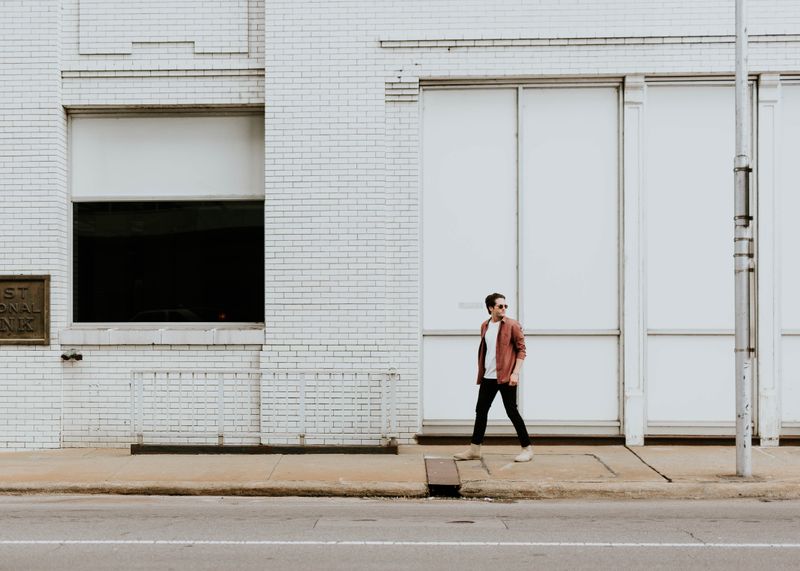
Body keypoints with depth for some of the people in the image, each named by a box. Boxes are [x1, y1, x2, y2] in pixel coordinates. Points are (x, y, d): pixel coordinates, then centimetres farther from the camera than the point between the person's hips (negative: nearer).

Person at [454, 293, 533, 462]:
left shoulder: (512, 325, -6)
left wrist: (515, 372, -16)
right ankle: (474, 449, 17)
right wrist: (481, 372, 16)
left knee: (512, 412, -2)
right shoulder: (484, 326, 11)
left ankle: (527, 448, 9)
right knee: (481, 411, 8)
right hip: (487, 377, 6)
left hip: (506, 377, -6)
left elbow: (521, 349, -8)